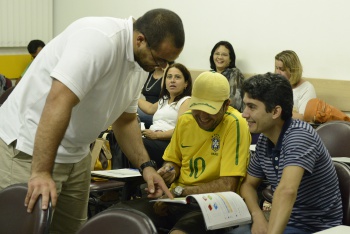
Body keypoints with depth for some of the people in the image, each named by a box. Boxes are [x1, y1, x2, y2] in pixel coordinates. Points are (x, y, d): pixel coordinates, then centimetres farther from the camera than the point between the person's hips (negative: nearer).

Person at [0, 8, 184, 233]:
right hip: (29, 145, -9)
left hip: (74, 153, 9)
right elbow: (58, 103, -34)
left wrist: (145, 165, 1)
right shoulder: (101, 39, -26)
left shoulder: (141, 63, 4)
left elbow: (125, 120, 14)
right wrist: (41, 172, -37)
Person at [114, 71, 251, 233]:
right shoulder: (185, 120, 7)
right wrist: (170, 172, -1)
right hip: (177, 200, 6)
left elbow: (228, 185, -17)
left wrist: (179, 191, -13)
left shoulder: (235, 124, -13)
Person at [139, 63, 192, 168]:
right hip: (153, 141, 8)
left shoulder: (186, 101, 4)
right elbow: (150, 108, 54)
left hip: (169, 143, -7)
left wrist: (156, 135, -18)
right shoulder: (163, 101, 31)